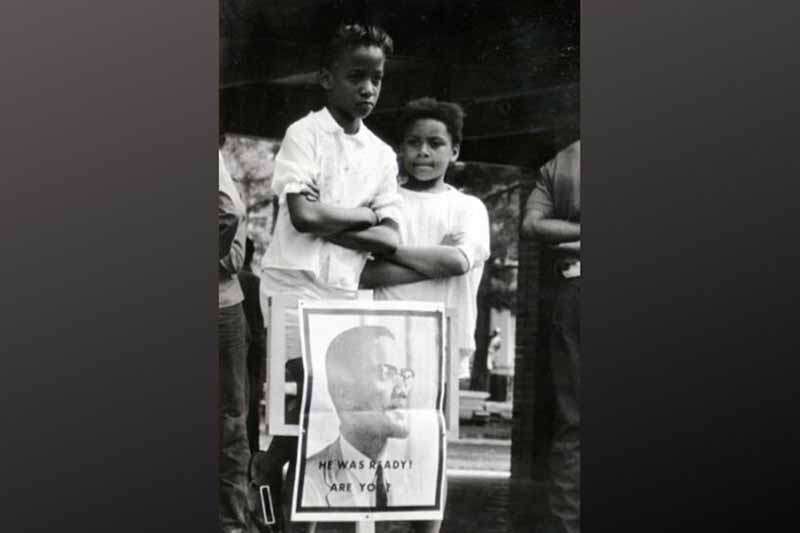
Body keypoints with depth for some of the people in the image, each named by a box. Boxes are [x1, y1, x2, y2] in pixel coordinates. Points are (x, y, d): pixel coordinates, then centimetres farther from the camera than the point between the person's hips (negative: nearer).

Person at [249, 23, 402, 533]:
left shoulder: (383, 155, 9)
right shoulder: (304, 133, -5)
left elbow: (390, 240, 1)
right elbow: (304, 216, -18)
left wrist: (329, 221, -12)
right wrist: (366, 213, -6)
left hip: (344, 293, 5)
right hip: (294, 284, -5)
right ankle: (268, 470, 13)